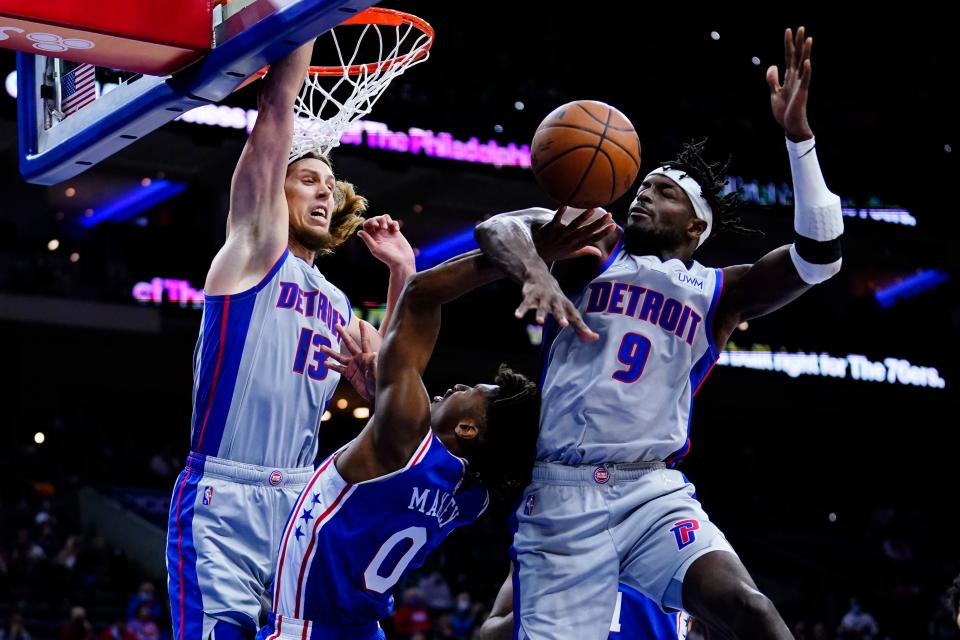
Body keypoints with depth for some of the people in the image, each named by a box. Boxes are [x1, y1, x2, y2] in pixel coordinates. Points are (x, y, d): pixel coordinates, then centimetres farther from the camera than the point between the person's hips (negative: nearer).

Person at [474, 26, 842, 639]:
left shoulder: (718, 292, 13)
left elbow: (819, 257, 0)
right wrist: (537, 273, -28)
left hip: (655, 491, 1)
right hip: (561, 495, -1)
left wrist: (798, 135, -9)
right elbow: (497, 226, -6)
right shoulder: (596, 250, 10)